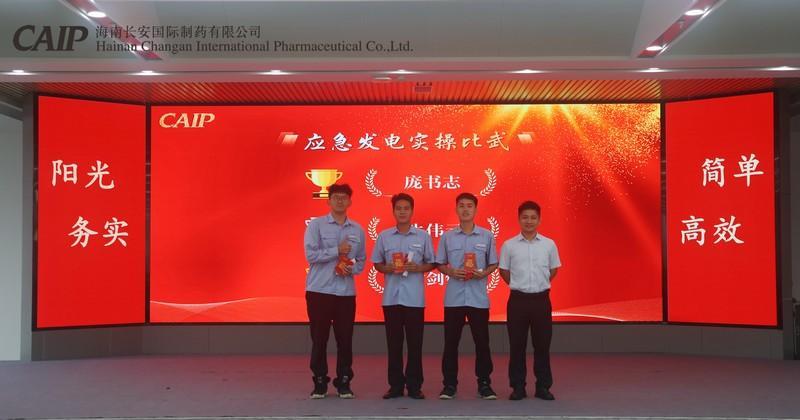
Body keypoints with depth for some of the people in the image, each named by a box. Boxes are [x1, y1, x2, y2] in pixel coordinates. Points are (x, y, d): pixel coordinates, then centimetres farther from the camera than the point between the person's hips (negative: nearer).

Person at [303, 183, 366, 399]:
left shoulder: (358, 230, 9)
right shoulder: (316, 225, -1)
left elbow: (361, 261, 14)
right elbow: (311, 254, -11)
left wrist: (352, 268, -7)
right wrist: (337, 251, -12)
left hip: (346, 292, 3)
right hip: (319, 290, -2)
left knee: (345, 339, 5)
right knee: (319, 339, 3)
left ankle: (344, 383, 16)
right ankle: (320, 383, 14)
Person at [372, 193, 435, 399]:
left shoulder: (423, 236, 4)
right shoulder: (384, 236, 6)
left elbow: (431, 264, 8)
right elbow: (377, 263, 11)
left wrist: (417, 268, -12)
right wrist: (388, 269, -10)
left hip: (415, 297, -1)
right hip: (391, 297, 1)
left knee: (415, 343, 2)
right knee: (394, 343, 5)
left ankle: (414, 386, 12)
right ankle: (395, 385, 14)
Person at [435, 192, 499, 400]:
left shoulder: (487, 236, 3)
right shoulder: (447, 236, 4)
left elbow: (493, 264, 8)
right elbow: (440, 264, 8)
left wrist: (483, 273, -11)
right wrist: (451, 272, -11)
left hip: (479, 298, 0)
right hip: (454, 297, 0)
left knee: (482, 342, 5)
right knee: (451, 342, 5)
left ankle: (484, 383, 16)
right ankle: (449, 383, 14)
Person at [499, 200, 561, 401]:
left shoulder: (549, 244, 1)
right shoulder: (508, 245, -1)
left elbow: (554, 269, 13)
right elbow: (503, 271, 9)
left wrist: (539, 285, 10)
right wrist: (517, 286, 7)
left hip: (541, 299, 1)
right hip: (518, 299, -1)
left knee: (542, 344, 5)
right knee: (517, 345, 4)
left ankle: (543, 386, 16)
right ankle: (518, 387, 13)